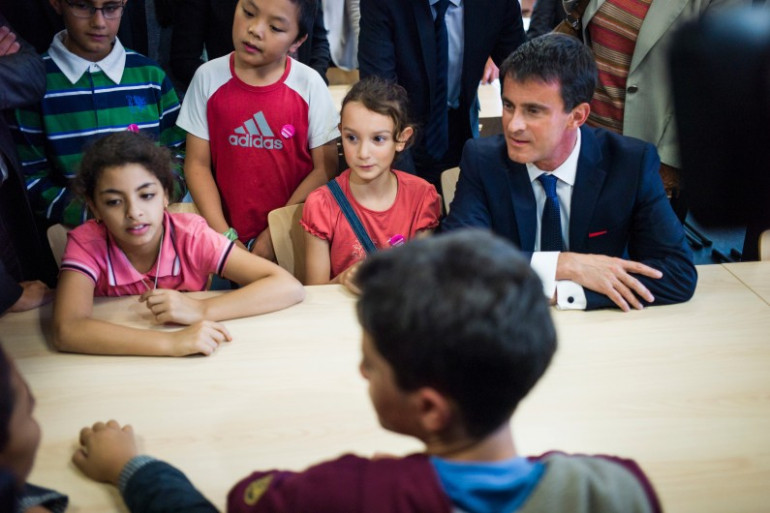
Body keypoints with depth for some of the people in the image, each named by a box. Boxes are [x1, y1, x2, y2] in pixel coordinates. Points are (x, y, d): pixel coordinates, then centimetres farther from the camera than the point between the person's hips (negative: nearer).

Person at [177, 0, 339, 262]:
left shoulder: (310, 85, -4)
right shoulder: (208, 77, 0)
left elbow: (325, 169, -2)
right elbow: (197, 164, 1)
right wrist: (224, 236, -8)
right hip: (229, 235, 1)